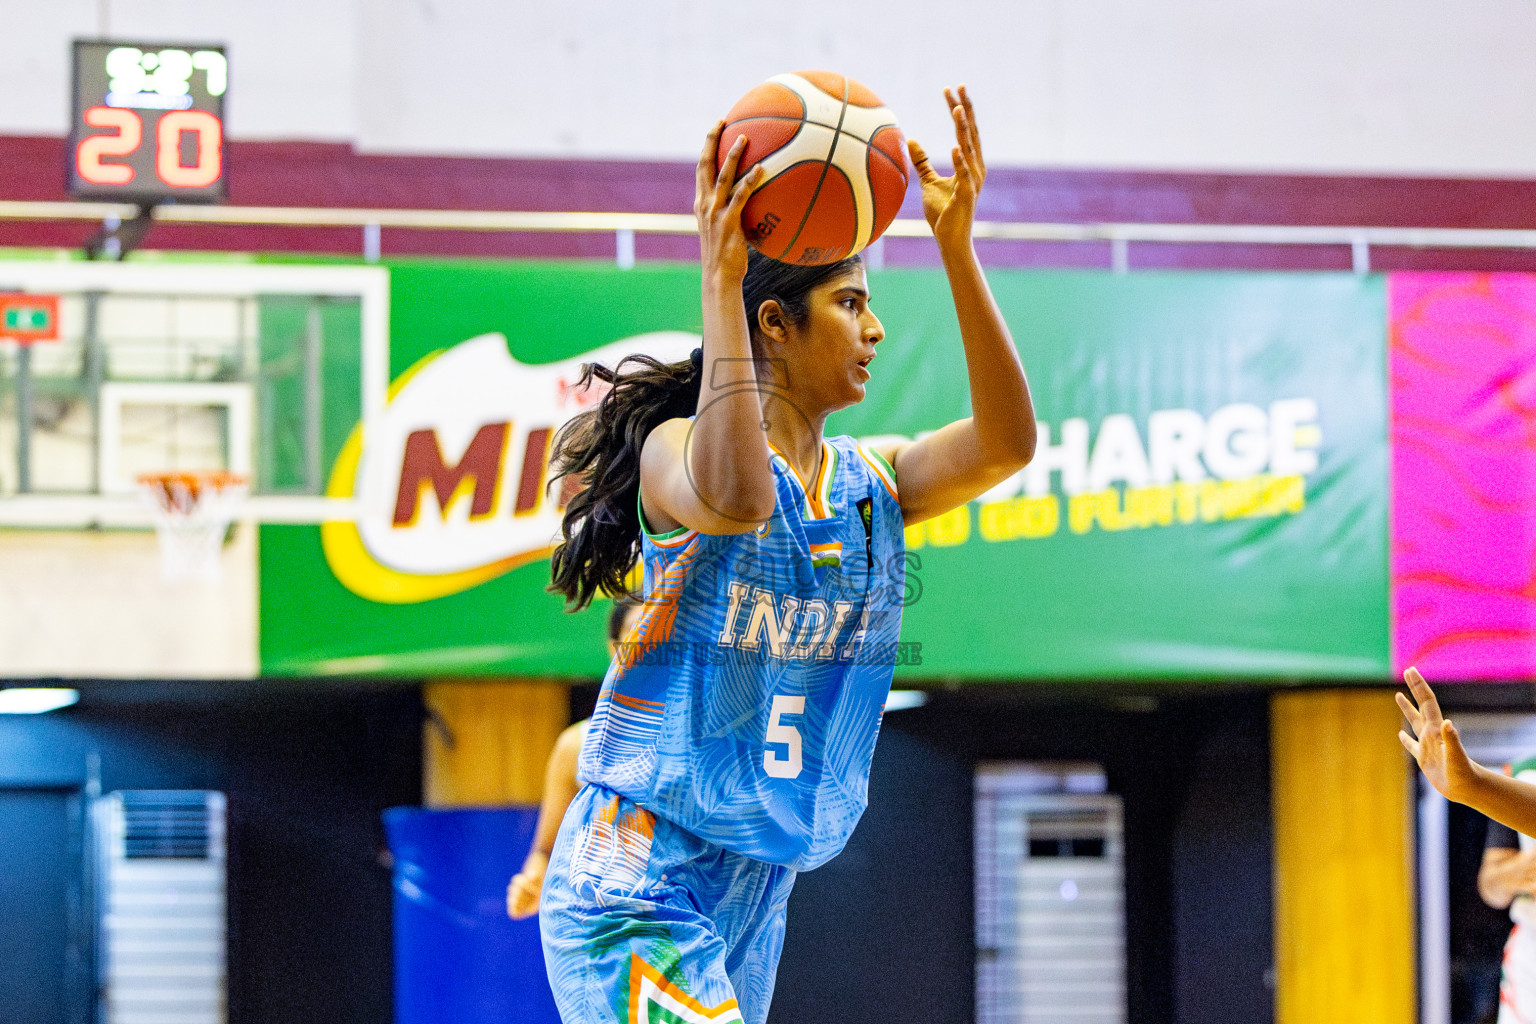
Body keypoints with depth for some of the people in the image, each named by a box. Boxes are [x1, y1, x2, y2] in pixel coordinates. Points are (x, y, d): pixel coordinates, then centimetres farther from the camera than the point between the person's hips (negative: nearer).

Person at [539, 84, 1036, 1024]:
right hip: (640, 876, -7)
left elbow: (1006, 444, -9)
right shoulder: (675, 451, -9)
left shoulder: (872, 486, 8)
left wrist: (957, 248, -17)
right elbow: (737, 496, -34)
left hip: (751, 897, 8)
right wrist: (720, 281, -32)